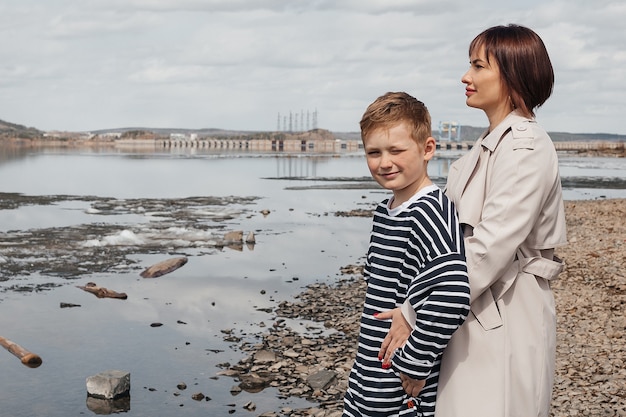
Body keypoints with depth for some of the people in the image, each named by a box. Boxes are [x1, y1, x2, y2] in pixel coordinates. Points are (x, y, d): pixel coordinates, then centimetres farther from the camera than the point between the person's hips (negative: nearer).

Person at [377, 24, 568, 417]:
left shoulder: (526, 148, -15)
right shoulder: (490, 145, 14)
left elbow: (490, 247, -22)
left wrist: (416, 314, -18)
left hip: (505, 318, -9)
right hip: (476, 309, 9)